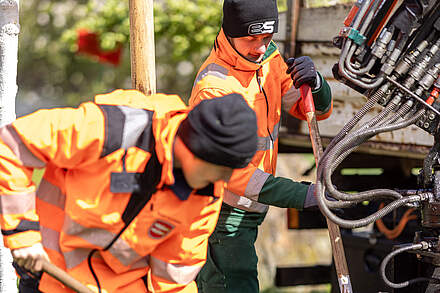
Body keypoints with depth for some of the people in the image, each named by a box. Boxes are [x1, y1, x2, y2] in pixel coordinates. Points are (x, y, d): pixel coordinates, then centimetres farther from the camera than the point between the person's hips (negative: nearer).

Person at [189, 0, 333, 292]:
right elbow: (230, 172, -29)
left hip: (248, 206, 8)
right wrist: (301, 195, -34)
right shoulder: (214, 88, -25)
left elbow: (317, 109, 2)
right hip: (223, 211, -8)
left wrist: (313, 81, -22)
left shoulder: (269, 58, 0)